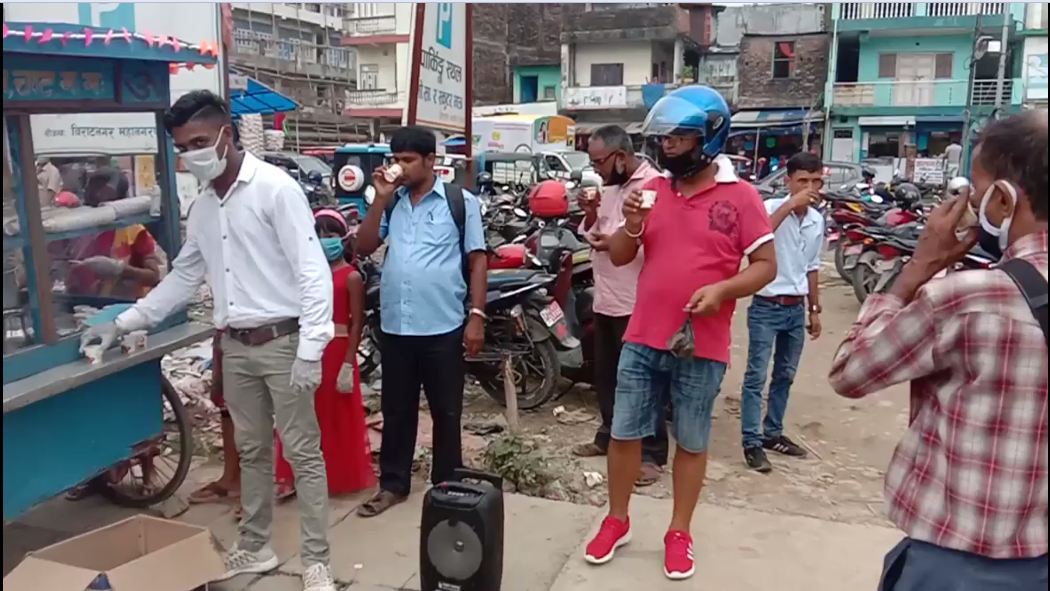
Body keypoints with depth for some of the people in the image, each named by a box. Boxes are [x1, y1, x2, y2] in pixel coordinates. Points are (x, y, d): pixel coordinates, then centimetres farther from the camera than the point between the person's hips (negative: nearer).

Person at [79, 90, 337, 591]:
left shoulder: (275, 188, -12)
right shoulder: (202, 207, 12)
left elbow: (312, 272, -16)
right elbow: (183, 277, 22)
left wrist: (310, 349, -21)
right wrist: (123, 323, 18)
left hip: (281, 341, -7)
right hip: (235, 346, 7)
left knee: (303, 454, 2)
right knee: (252, 451, 17)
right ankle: (255, 548, 31)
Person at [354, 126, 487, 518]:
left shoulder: (460, 201, -1)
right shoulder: (391, 202, 11)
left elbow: (477, 261, -2)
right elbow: (363, 248, 4)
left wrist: (477, 315, -8)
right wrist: (381, 199, -4)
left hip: (443, 327, -4)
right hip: (394, 326, 4)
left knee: (446, 412, 10)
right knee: (396, 411, 14)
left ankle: (448, 484, 24)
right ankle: (393, 484, 28)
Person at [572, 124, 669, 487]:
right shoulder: (609, 187, 14)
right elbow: (593, 236, 19)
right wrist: (590, 215, -1)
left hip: (636, 303, -9)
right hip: (605, 300, 9)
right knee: (605, 375, 18)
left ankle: (652, 453, 9)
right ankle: (610, 436, 33)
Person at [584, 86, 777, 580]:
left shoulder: (740, 195, -5)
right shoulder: (652, 189, 5)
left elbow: (766, 264, -6)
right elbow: (618, 257, 8)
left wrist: (721, 289, -22)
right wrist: (632, 225, -13)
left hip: (702, 346, -3)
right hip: (642, 339, 3)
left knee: (692, 442, 11)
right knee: (623, 432, 11)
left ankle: (679, 533, 28)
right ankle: (616, 520, 30)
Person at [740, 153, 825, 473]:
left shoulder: (817, 220, 7)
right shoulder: (772, 207, -12)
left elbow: (812, 268, 16)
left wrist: (814, 310, 17)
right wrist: (791, 204, -32)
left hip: (796, 309, 7)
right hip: (767, 307, -7)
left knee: (785, 376, 15)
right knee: (757, 377, -2)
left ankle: (772, 433, 29)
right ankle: (752, 442, 5)